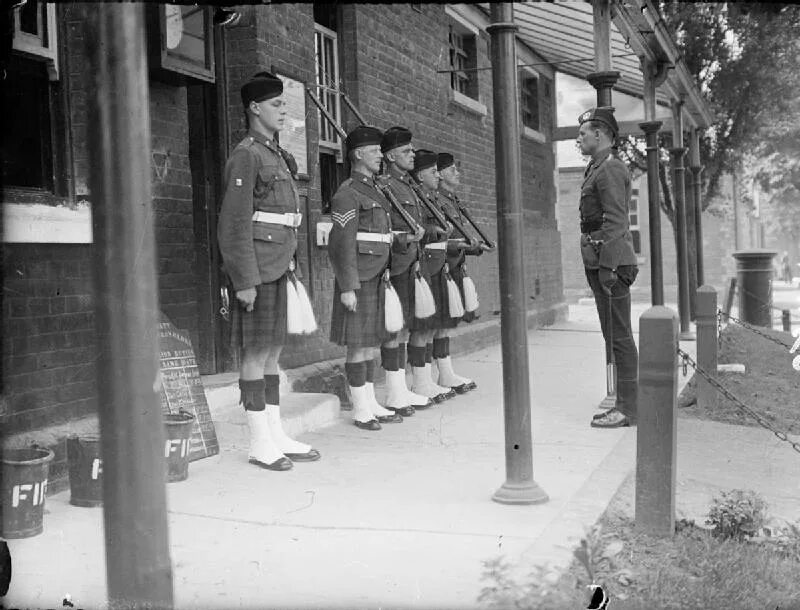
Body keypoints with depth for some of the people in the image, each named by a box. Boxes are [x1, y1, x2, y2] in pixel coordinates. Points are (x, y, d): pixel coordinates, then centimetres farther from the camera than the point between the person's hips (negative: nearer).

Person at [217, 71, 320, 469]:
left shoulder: (276, 156, 19)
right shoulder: (245, 156, -9)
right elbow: (234, 224, -15)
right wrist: (245, 281, -19)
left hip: (279, 268, 9)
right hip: (258, 270, -9)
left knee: (273, 352, 11)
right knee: (256, 354, -3)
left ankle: (277, 436, 19)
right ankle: (260, 444, 4)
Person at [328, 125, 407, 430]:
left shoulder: (375, 192, 19)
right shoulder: (347, 193, -10)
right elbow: (342, 244, -16)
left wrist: (384, 273, 18)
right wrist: (347, 287, -20)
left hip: (377, 279, 9)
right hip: (358, 281, -9)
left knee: (371, 344, 12)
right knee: (358, 345, -3)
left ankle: (371, 403, 18)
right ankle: (361, 410, 4)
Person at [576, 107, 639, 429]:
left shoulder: (611, 169, -11)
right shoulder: (598, 168, 20)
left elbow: (615, 221, -19)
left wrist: (607, 266, -23)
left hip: (610, 260, -10)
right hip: (601, 260, 10)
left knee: (619, 336, -7)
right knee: (615, 336, 11)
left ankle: (627, 409, -2)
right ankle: (624, 403, 17)